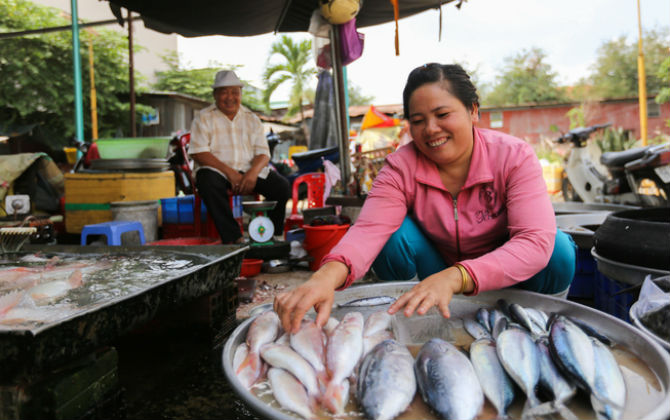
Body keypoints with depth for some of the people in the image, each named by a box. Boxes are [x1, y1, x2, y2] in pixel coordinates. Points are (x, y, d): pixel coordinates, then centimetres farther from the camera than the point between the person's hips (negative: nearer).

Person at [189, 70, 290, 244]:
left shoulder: (251, 119, 14)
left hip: (249, 171, 3)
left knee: (282, 186, -20)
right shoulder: (204, 118, 4)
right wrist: (230, 173, -19)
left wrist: (252, 173, -17)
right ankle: (233, 238, -34)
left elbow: (263, 153, 6)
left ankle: (272, 236, -8)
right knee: (208, 182, -37)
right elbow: (198, 153, -8)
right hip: (217, 170, -2)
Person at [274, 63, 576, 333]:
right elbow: (369, 229, -33)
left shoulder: (514, 156, -21)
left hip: (506, 278, 0)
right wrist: (328, 275, -57)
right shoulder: (402, 166, -17)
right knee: (396, 230, -26)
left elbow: (536, 242, -35)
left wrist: (454, 277, -52)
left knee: (559, 250, -29)